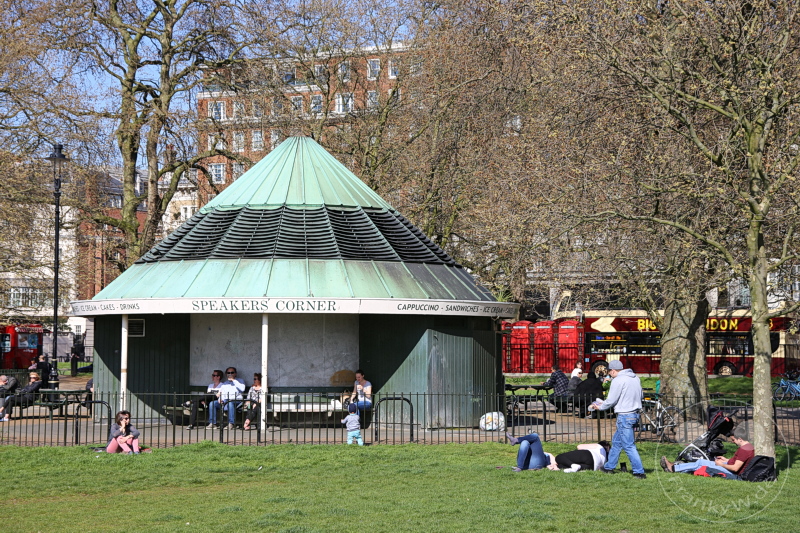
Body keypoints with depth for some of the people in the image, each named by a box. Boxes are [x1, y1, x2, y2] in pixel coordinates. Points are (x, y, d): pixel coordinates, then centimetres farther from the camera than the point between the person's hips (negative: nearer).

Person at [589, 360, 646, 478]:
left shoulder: (618, 381, -15)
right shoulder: (635, 378, 11)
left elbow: (611, 401, -13)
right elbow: (639, 396, 17)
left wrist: (599, 406, 7)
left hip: (625, 416, -9)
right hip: (635, 414, 9)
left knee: (629, 446, -4)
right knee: (616, 441, 20)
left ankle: (639, 472, -5)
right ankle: (609, 467, 28)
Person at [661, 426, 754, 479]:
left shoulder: (743, 450, -24)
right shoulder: (749, 446, 9)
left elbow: (735, 468, -28)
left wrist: (721, 464, -13)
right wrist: (727, 460, 14)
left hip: (732, 474, -10)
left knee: (700, 463, -6)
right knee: (701, 462, 10)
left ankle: (673, 468, 2)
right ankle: (674, 467, 12)